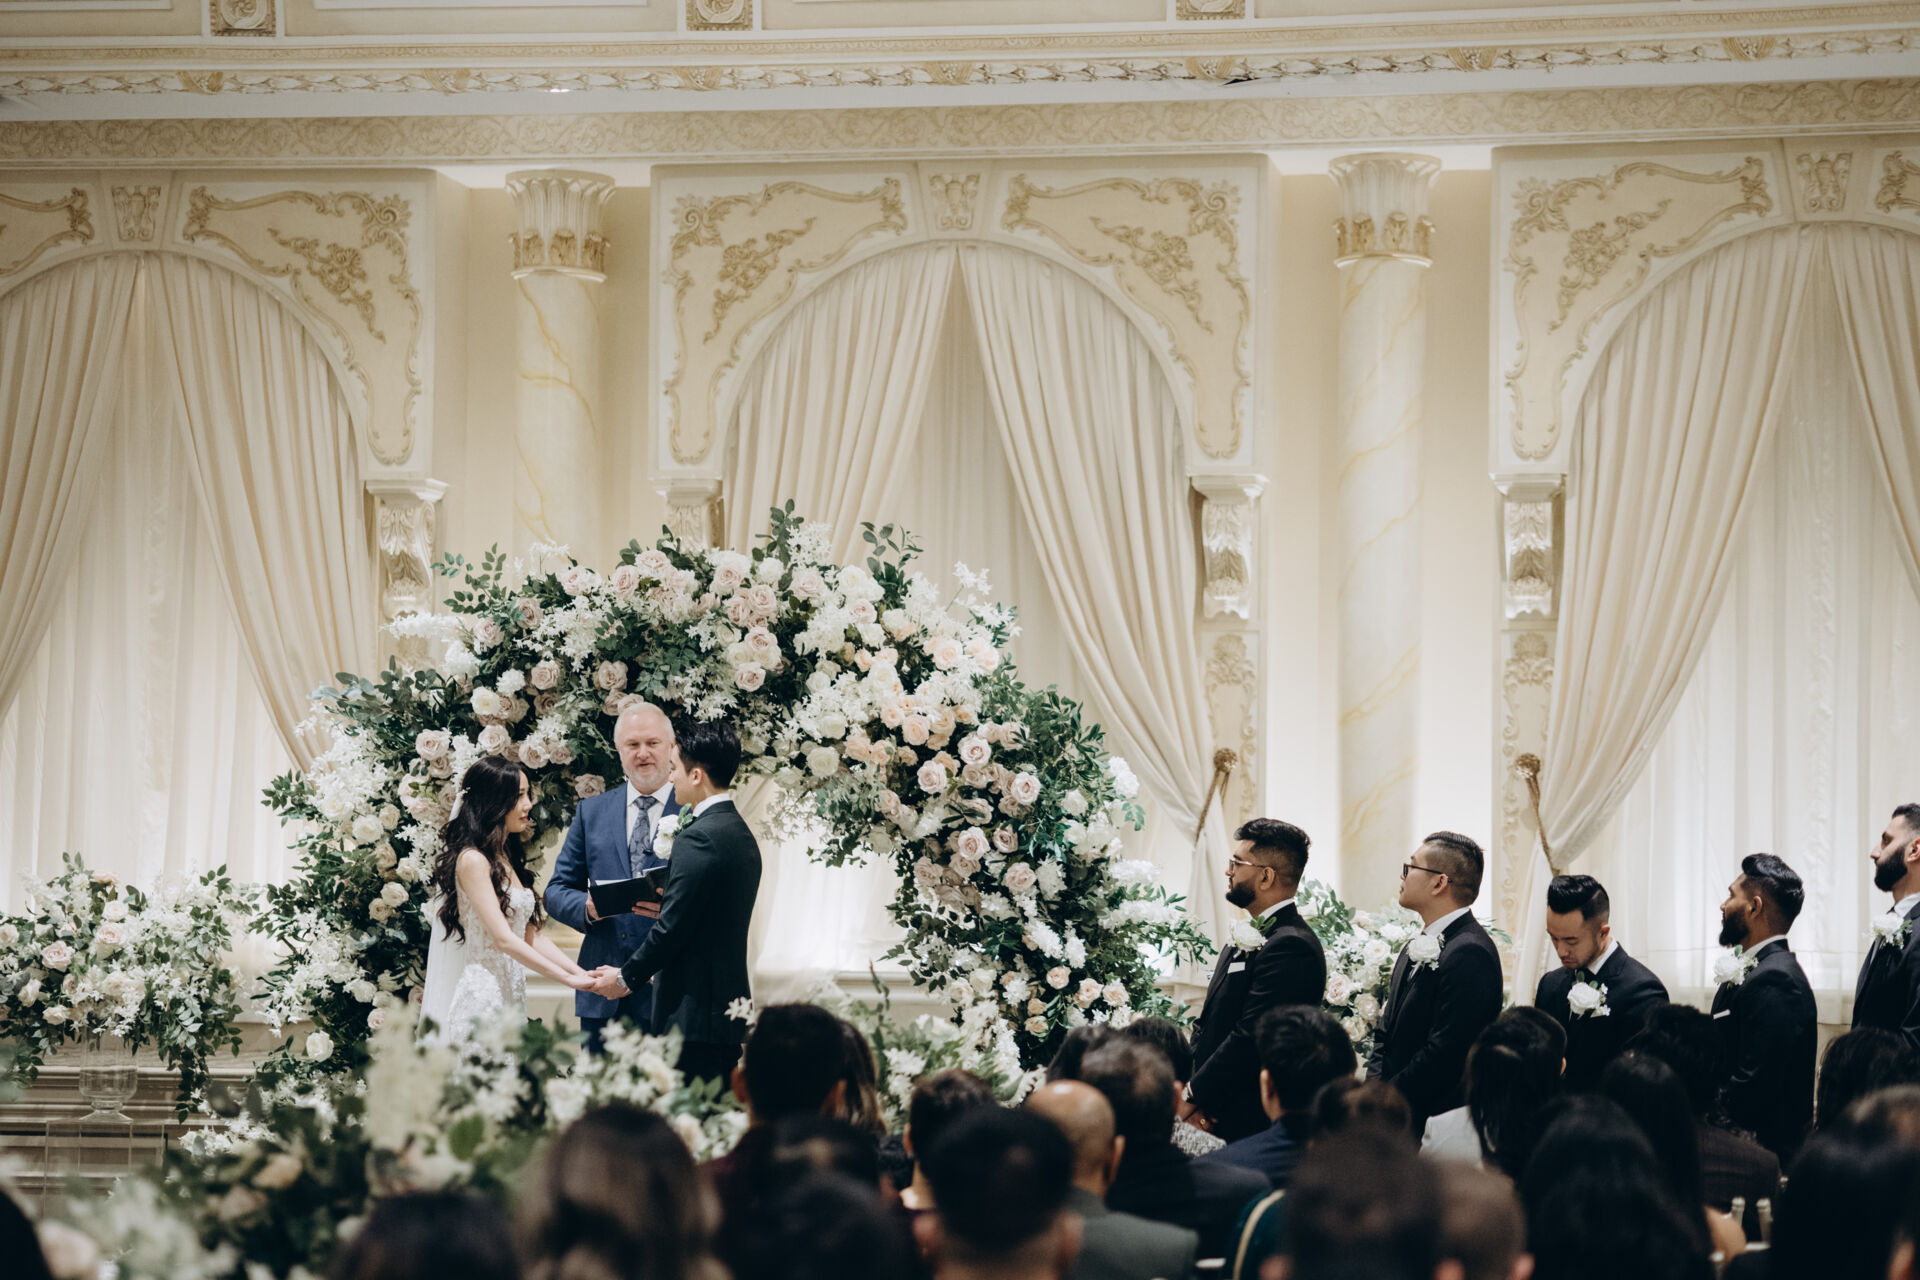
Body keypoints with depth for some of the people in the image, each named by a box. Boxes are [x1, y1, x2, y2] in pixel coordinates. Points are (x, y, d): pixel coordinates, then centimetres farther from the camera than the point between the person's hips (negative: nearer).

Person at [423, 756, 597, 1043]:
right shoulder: (472, 860, -10)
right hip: (480, 995, -8)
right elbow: (503, 939, -17)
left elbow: (530, 934, 15)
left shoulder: (508, 859, 17)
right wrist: (568, 979, -17)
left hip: (511, 996, 8)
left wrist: (580, 973, 2)